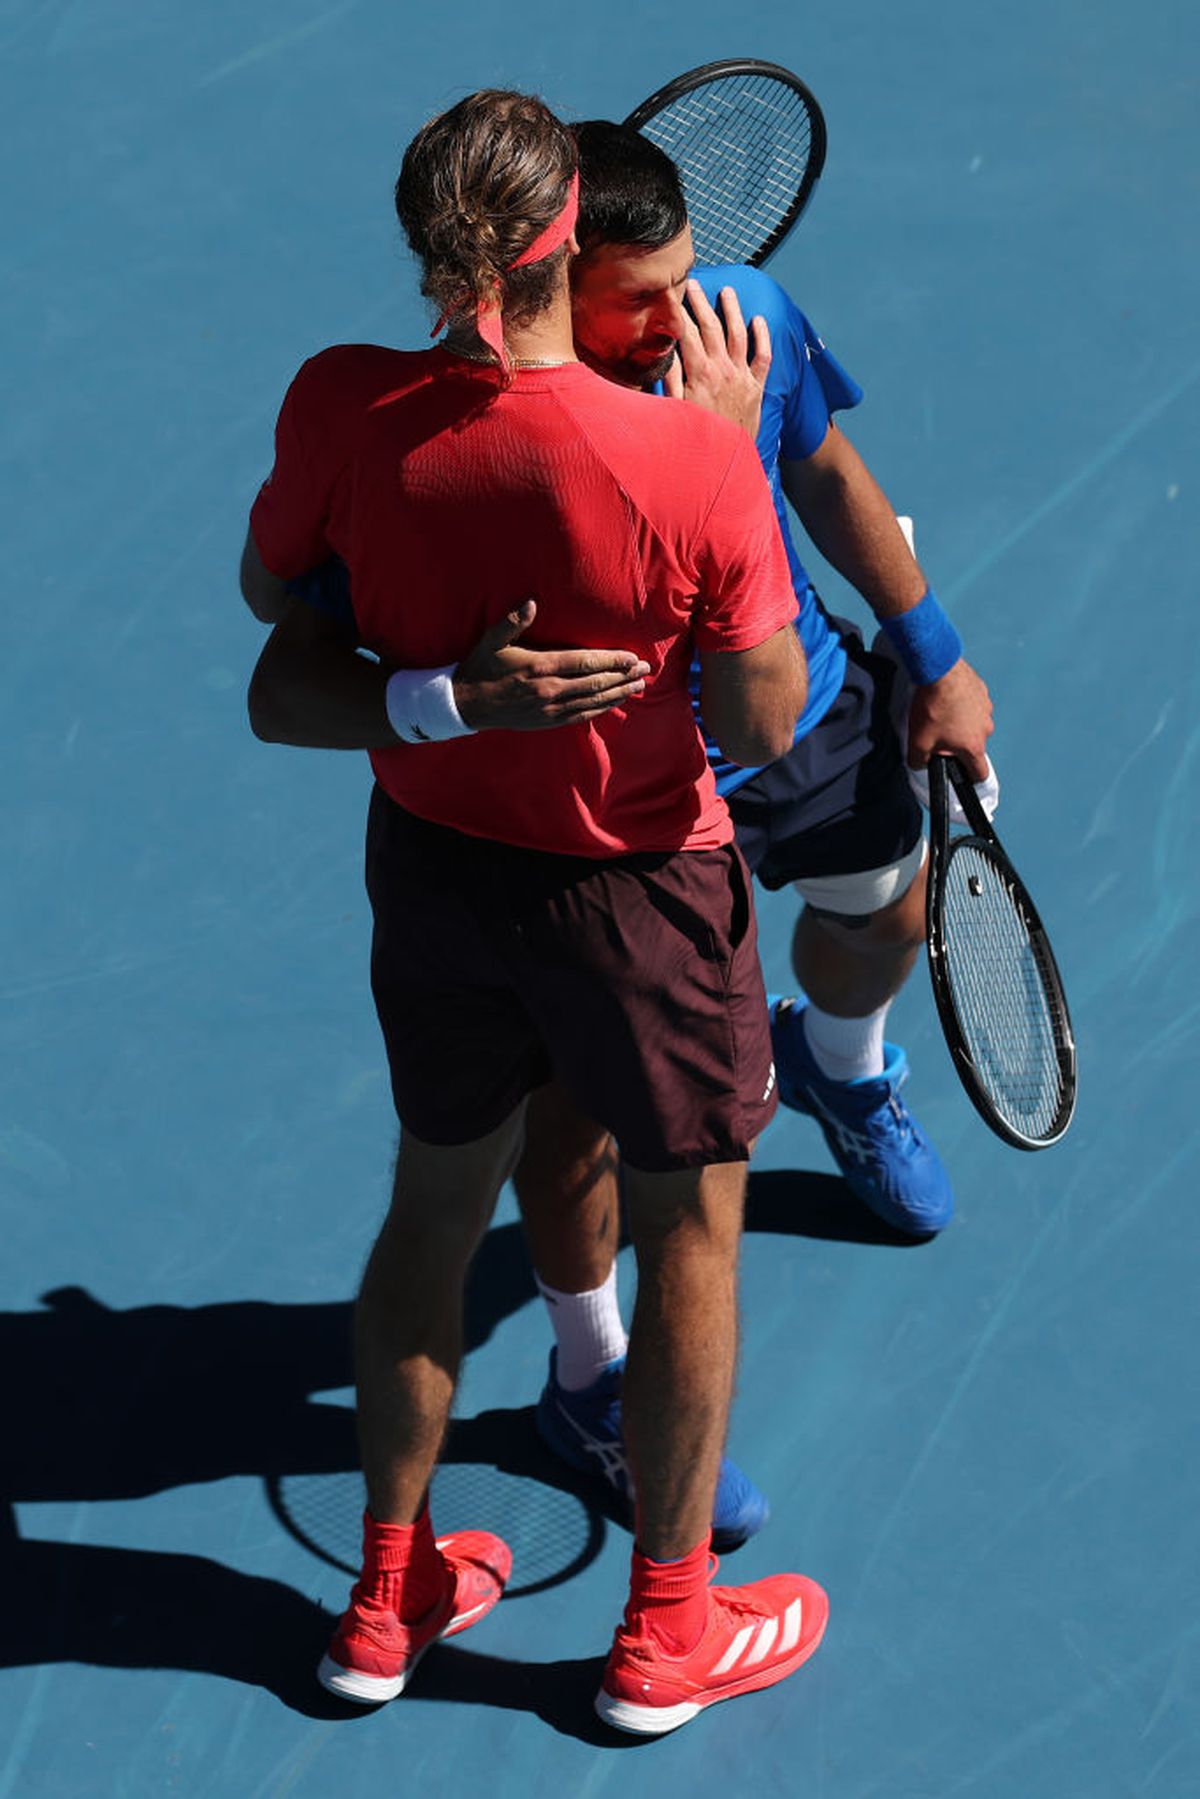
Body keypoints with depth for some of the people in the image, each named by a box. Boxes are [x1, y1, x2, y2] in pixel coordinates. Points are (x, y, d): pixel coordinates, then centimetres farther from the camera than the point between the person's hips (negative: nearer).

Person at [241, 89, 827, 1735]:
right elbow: (764, 727, -18)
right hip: (634, 884, -4)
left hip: (431, 853, 4)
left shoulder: (343, 409, -18)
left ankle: (391, 1595, 40)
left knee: (437, 1208, 24)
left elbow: (268, 587, 2)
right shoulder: (692, 462, -29)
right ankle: (667, 1632, 33)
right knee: (689, 1231, 18)